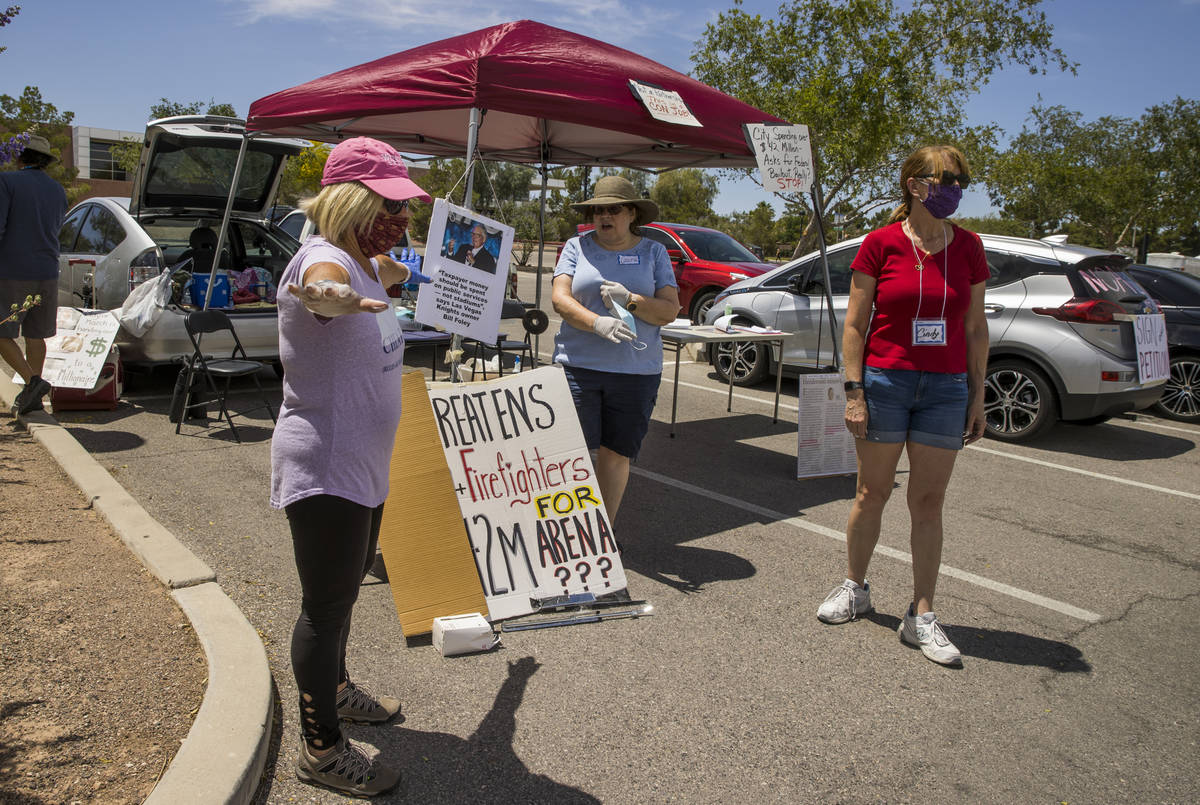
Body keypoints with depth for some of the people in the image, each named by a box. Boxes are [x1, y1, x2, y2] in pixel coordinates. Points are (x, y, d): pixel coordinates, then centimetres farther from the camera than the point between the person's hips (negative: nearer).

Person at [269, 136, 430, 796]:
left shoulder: (367, 263, 8)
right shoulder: (325, 261, -22)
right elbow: (322, 290, -51)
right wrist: (336, 297, -70)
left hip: (362, 464, 10)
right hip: (323, 470, -10)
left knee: (348, 582, 25)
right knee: (328, 603, 1)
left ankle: (333, 687, 48)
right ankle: (320, 749, 18)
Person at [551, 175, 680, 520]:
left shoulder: (653, 252, 10)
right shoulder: (577, 247, 9)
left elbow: (670, 310, 2)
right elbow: (559, 298, -4)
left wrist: (629, 300, -15)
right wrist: (598, 323, -21)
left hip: (636, 371, 1)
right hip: (578, 365, -1)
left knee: (616, 453, 6)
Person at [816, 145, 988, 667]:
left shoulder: (968, 248, 5)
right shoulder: (881, 243, -4)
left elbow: (975, 328, 9)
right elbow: (854, 324, -4)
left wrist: (977, 397, 6)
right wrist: (853, 392, -9)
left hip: (946, 388, 3)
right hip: (885, 382, -2)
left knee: (928, 502, 6)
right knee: (872, 493, 10)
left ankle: (920, 618, 15)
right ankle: (855, 588, 30)